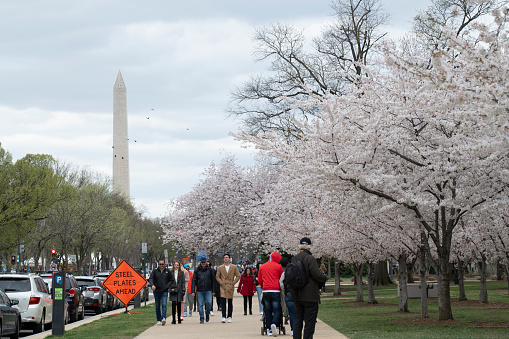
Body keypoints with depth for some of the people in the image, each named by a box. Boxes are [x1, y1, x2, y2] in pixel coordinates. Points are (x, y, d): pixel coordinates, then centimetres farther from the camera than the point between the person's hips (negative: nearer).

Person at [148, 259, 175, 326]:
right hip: (156, 291, 1)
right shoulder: (155, 271, 3)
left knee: (164, 305, -16)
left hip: (164, 292, -1)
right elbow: (150, 279, -7)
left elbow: (172, 280, 11)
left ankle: (163, 318, -27)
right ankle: (159, 320, 15)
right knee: (157, 306, 7)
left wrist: (167, 286, -5)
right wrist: (152, 285, -27)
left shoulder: (167, 271, 5)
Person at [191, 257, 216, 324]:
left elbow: (213, 280, 11)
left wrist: (213, 290, 7)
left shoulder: (209, 270, 6)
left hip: (208, 290, 0)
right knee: (200, 305, -1)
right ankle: (201, 319, 7)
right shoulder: (197, 270, 4)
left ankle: (207, 314, 15)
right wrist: (193, 291, -4)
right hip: (199, 290, 0)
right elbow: (194, 281, 3)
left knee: (208, 302, -13)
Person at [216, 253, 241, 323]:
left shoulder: (234, 267, 4)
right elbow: (217, 276, 11)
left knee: (230, 303, 5)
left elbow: (238, 276, 5)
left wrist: (233, 283, -3)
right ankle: (223, 317, -13)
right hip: (223, 287, 0)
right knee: (223, 302, -11)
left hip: (230, 287, 0)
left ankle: (229, 317, 13)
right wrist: (221, 283, -3)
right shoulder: (220, 268, 6)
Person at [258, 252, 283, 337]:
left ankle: (270, 329, 5)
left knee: (268, 311, 8)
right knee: (277, 310, -1)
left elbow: (259, 280, 18)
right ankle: (274, 324, -27)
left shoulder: (262, 267, 13)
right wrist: (280, 288, 24)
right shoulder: (278, 266, 3)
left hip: (266, 291, 3)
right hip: (276, 291, -3)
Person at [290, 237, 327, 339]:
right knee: (309, 323, -2)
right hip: (310, 296, -7)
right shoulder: (310, 258, -13)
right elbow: (317, 275, -17)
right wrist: (324, 278, 2)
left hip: (297, 297, 7)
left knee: (297, 322, 11)